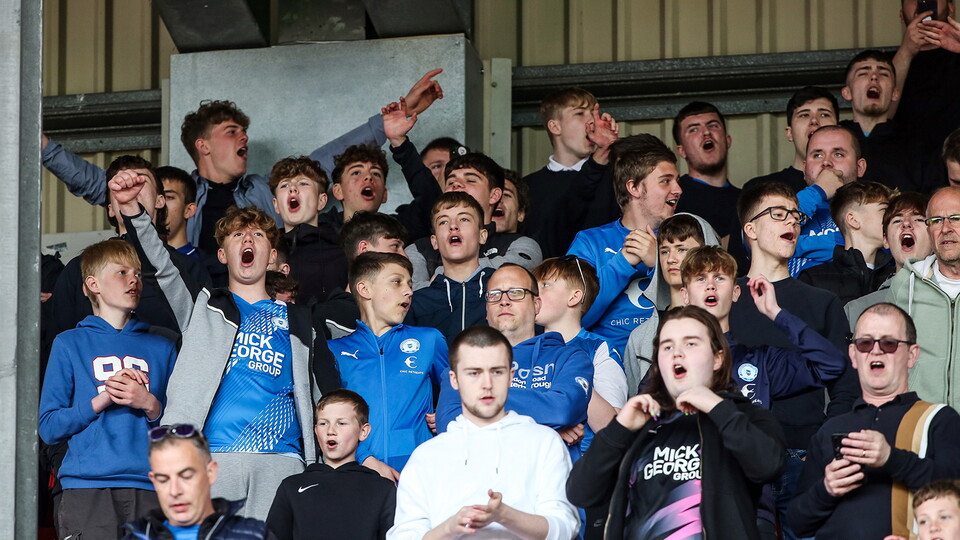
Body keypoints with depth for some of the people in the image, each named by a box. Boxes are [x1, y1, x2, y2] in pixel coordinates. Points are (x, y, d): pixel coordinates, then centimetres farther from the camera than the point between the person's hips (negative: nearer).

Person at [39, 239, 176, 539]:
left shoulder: (162, 349, 18)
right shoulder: (70, 344, 11)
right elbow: (48, 428, 3)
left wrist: (150, 405, -5)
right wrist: (102, 400, -8)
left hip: (149, 491, 2)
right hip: (86, 490, -2)